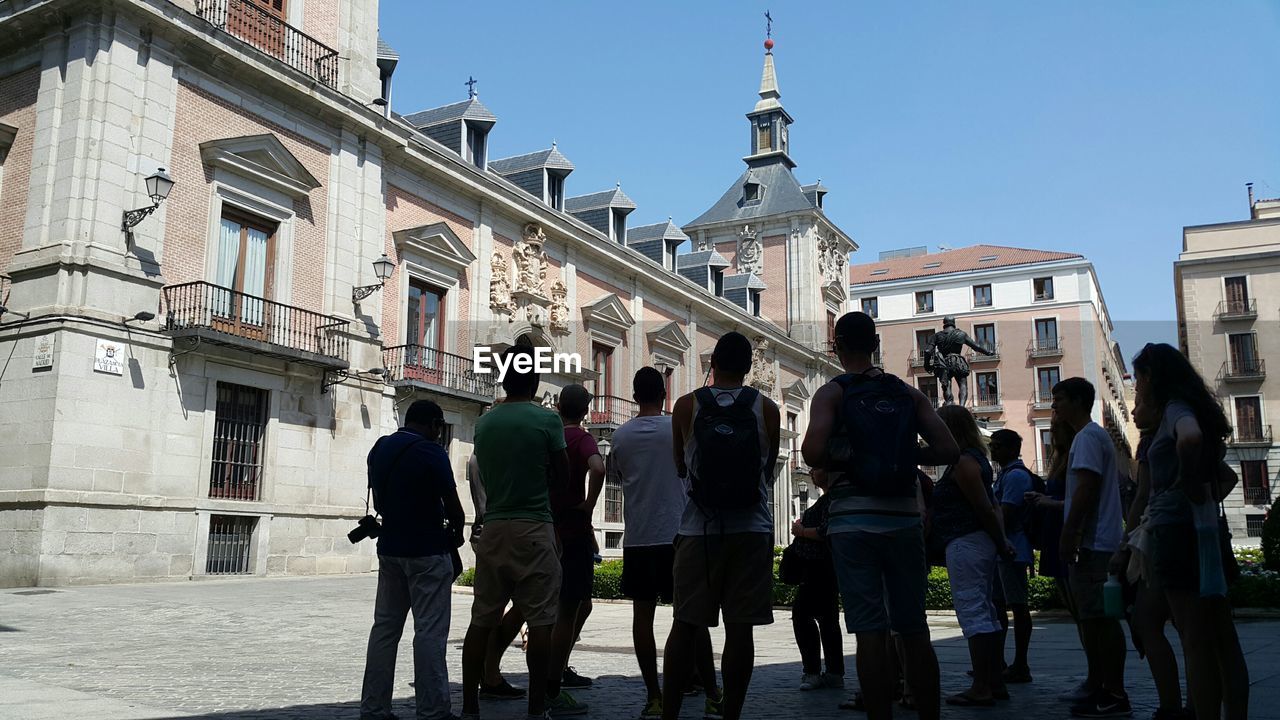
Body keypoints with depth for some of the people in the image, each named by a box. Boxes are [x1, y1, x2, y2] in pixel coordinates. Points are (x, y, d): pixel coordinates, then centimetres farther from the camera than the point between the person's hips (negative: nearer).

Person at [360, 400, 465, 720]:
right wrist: (457, 534, 7)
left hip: (390, 546, 7)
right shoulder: (430, 451, -13)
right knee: (430, 631, -3)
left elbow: (377, 501, 16)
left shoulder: (379, 449, 8)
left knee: (385, 627, 11)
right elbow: (452, 504, -10)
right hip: (427, 550, -7)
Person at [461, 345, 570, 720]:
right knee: (539, 621, 1)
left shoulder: (484, 422, 7)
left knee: (482, 621, 9)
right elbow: (562, 476, 0)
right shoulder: (547, 419, -7)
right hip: (534, 529, -5)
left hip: (493, 529, 5)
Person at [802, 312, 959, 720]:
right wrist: (906, 456, 15)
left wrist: (834, 464, 3)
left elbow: (813, 451, -18)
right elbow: (948, 451, 1)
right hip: (905, 519, 3)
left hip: (854, 521, -3)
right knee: (915, 631, 10)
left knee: (870, 632, -1)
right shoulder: (909, 394, 9)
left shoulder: (832, 392, -2)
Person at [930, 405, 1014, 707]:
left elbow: (985, 509, -17)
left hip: (964, 544, -11)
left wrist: (1001, 544, -8)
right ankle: (995, 683, 19)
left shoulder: (962, 462, -14)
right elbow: (988, 507, 16)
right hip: (979, 543, 11)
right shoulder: (975, 458, 17)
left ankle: (981, 688, -5)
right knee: (985, 612, 13)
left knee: (972, 613, -8)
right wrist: (1002, 541, 12)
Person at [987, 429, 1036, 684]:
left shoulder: (1015, 475, -14)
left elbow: (1005, 517, -19)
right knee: (998, 605, 13)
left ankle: (1020, 667, 1)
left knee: (1018, 606, -5)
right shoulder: (1005, 474, 19)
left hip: (1012, 550, -10)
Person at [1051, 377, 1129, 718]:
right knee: (1096, 617, 11)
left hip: (1092, 542, -11)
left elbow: (1086, 488, -20)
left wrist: (1069, 533, -19)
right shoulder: (1097, 435, 22)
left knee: (1098, 617, -8)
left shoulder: (1087, 437, -10)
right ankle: (1108, 689, 16)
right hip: (1097, 541, 11)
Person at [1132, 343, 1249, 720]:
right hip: (1200, 529, 9)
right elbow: (1227, 475, 30)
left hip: (1178, 530, -9)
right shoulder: (1186, 407, 18)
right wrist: (1207, 497, 15)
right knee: (1222, 639, 11)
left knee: (1196, 643, -6)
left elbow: (1191, 438, -34)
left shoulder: (1175, 407, -8)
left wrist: (1188, 483, -19)